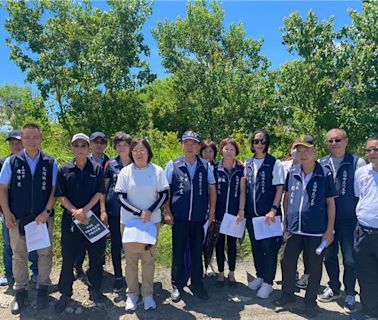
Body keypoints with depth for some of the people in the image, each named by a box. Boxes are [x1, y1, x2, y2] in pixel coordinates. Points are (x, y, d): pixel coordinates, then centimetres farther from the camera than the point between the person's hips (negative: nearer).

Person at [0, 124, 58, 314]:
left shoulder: (50, 163, -1)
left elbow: (54, 189, 0)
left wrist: (47, 212, -10)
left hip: (43, 217, 0)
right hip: (17, 218, 0)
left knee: (45, 253, 9)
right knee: (19, 255, 11)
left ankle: (43, 288, 26)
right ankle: (20, 291, 26)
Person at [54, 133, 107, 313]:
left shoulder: (97, 169, 3)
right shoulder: (65, 170, 4)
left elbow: (99, 193, -4)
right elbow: (60, 196, -1)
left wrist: (85, 210, -15)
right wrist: (75, 211, -14)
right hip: (70, 219, 0)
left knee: (96, 256, 7)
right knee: (68, 257, 6)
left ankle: (95, 289, 26)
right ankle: (65, 293, 24)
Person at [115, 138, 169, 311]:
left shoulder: (157, 171, -2)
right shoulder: (125, 172, -3)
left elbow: (164, 195, -1)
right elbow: (121, 198, -5)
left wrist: (149, 212, -12)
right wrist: (139, 213, -14)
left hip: (152, 220, 0)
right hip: (129, 221, 0)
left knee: (149, 257, 7)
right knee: (131, 257, 6)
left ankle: (148, 293, 21)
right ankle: (132, 293, 22)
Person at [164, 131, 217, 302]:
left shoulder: (206, 166, 4)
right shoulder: (173, 165, -1)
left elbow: (212, 189, 10)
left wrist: (212, 211, 6)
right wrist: (167, 212, -5)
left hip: (199, 217, 1)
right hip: (178, 217, -1)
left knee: (197, 252, 12)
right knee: (178, 252, 8)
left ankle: (197, 284, 27)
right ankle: (177, 285, 23)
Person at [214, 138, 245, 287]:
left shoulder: (241, 169, 1)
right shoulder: (215, 169, 1)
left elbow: (242, 191, 0)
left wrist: (241, 211, -6)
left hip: (234, 213, 0)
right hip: (219, 212, 0)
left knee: (232, 243, 10)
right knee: (219, 242, 8)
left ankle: (231, 273, 23)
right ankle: (221, 273, 21)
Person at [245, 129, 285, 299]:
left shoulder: (274, 163, -6)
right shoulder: (248, 163, 8)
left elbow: (280, 188, -8)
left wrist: (274, 210, -16)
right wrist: (243, 209, 8)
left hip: (268, 214, -5)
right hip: (251, 213, 5)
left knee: (269, 247, 0)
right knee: (256, 245, 14)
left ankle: (268, 282, 13)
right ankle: (259, 276, 31)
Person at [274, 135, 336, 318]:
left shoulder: (325, 175, -7)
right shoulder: (292, 173, 1)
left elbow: (330, 203, -3)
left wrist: (329, 231, -5)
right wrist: (285, 222, 11)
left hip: (316, 232, -3)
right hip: (294, 229, 3)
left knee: (315, 268, 10)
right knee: (287, 263, 12)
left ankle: (310, 301, 30)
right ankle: (288, 294, 34)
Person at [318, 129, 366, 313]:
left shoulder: (357, 163, -4)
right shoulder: (320, 165, 4)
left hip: (349, 221, -3)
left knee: (350, 260, 4)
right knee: (329, 256, 15)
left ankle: (350, 295, 26)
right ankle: (334, 288, 36)